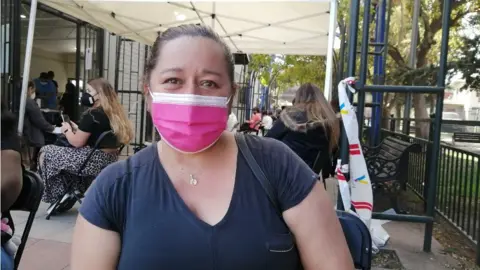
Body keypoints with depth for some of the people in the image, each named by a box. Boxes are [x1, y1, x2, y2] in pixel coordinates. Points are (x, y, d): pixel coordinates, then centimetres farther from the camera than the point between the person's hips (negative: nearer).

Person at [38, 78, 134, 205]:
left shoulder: (92, 114, -15)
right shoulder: (114, 113, 9)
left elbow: (77, 142, -12)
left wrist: (67, 130, 7)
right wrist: (77, 128, 17)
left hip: (94, 161, -9)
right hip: (109, 161, 9)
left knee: (45, 153, 6)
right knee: (60, 150, 30)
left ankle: (55, 197, 17)